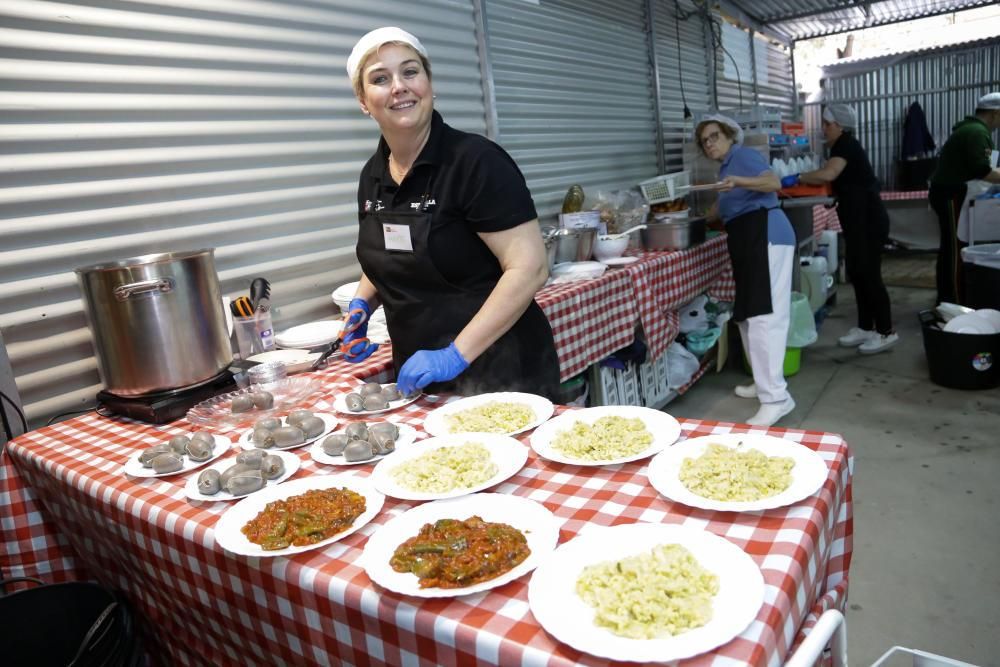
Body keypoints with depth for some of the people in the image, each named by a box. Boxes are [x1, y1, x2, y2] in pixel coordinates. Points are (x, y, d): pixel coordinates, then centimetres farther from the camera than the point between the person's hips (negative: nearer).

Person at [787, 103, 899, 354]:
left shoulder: (846, 145, -13)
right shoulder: (843, 147, 17)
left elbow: (828, 174, -32)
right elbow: (836, 182, 10)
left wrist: (797, 178, -22)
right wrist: (803, 180, 1)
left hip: (869, 220, -10)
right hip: (858, 221, 10)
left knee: (869, 274, -5)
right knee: (857, 273, 13)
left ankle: (886, 332, 3)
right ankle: (866, 328, 21)